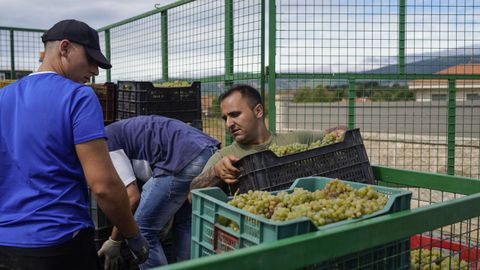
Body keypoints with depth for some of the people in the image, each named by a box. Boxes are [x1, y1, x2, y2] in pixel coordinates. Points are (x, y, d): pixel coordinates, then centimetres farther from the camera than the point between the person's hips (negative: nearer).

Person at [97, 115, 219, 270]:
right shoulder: (118, 134, 30)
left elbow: (132, 196, -2)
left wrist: (114, 241, 10)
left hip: (185, 159, -10)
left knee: (142, 230, 4)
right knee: (184, 224, 26)